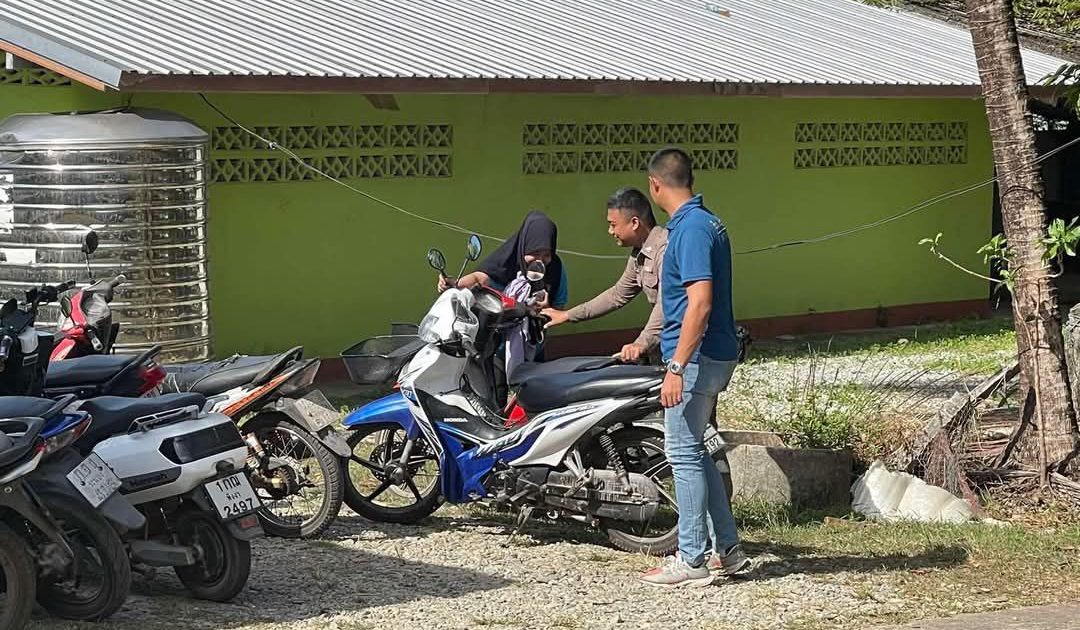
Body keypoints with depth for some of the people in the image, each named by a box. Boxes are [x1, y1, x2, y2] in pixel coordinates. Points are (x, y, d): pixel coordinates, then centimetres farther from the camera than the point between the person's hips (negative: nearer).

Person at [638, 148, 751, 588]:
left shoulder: (691, 228, -17)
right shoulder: (706, 222, 14)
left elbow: (700, 304, -25)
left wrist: (677, 368, -25)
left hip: (696, 357, -10)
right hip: (718, 354, 10)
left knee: (684, 453, -4)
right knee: (692, 452, 15)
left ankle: (692, 561, 1)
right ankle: (727, 550, 19)